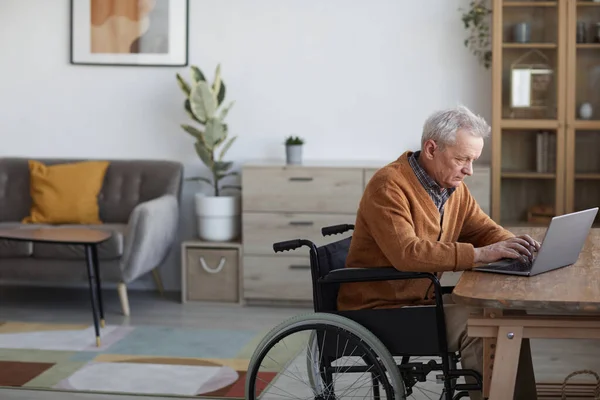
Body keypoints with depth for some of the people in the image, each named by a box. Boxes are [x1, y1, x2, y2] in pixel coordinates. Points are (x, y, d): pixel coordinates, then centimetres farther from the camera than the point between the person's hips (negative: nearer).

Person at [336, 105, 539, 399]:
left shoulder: (453, 186, 6)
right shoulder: (389, 185, -20)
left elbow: (483, 229, 14)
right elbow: (406, 253, -32)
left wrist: (512, 244, -10)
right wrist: (479, 255, -35)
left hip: (423, 300, 8)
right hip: (378, 310, -8)